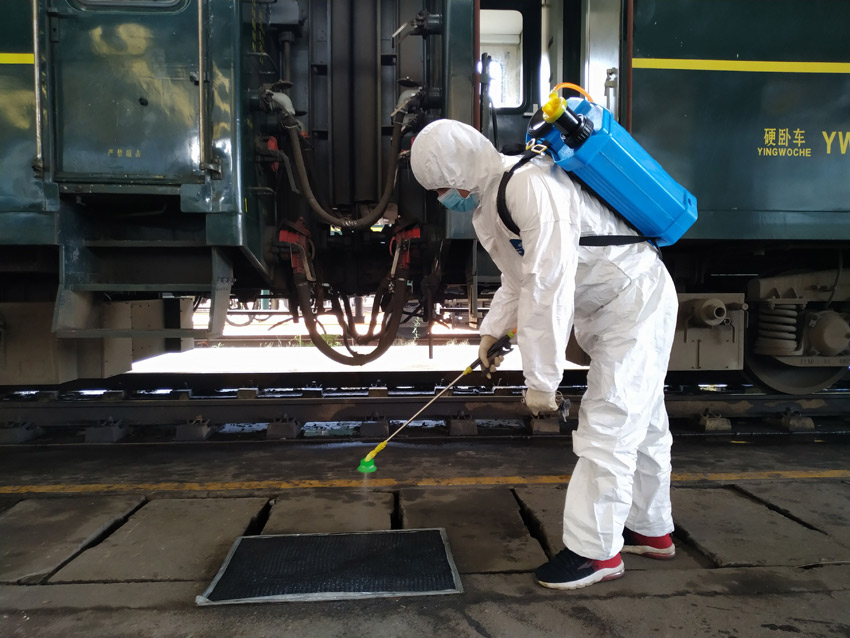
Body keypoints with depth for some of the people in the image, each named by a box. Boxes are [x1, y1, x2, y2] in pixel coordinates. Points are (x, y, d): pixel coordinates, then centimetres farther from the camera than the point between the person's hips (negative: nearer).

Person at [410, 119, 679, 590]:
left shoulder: (530, 185, -28)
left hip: (635, 301, -10)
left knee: (607, 426, -7)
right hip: (611, 307, 10)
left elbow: (550, 288, -32)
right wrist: (493, 329, 4)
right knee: (639, 422, 18)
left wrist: (541, 380, -28)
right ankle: (651, 531, 33)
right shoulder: (489, 203, 5)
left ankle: (595, 550, 7)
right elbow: (519, 279, 16)